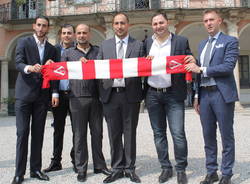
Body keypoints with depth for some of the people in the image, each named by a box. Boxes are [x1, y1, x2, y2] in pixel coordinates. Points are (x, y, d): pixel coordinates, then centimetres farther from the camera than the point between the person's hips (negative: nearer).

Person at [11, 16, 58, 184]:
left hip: (42, 96, 4)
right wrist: (30, 68, -33)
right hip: (24, 94, -3)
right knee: (22, 133, -3)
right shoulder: (24, 42, 2)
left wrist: (55, 93, -1)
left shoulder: (52, 49, 13)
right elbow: (18, 64, -11)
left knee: (38, 134, 6)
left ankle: (36, 169, 15)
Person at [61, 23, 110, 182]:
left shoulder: (98, 51, 11)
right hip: (77, 98, -1)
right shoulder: (68, 53, 11)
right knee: (80, 134, 4)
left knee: (97, 133, 7)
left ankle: (99, 165, 20)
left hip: (96, 98, 1)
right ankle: (81, 169, 14)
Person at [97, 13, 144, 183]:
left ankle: (130, 168, 20)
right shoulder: (104, 45, 13)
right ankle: (117, 169, 21)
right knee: (114, 134, 8)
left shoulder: (138, 45, 6)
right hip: (110, 94, 2)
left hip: (130, 94, -2)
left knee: (130, 132, 7)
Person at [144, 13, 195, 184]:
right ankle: (166, 168, 25)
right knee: (159, 133, 10)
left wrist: (192, 61, -16)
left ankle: (181, 169, 14)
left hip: (173, 94, -3)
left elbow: (188, 63, 6)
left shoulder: (181, 41, 3)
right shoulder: (147, 43, 11)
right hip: (153, 95, 3)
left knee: (178, 134, -5)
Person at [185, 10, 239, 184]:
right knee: (209, 136, 10)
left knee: (226, 136, 4)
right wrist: (196, 96, 13)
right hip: (205, 94, 6)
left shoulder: (230, 41, -1)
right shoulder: (202, 44, 17)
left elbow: (228, 66, -15)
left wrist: (201, 69, -14)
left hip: (222, 94, -5)